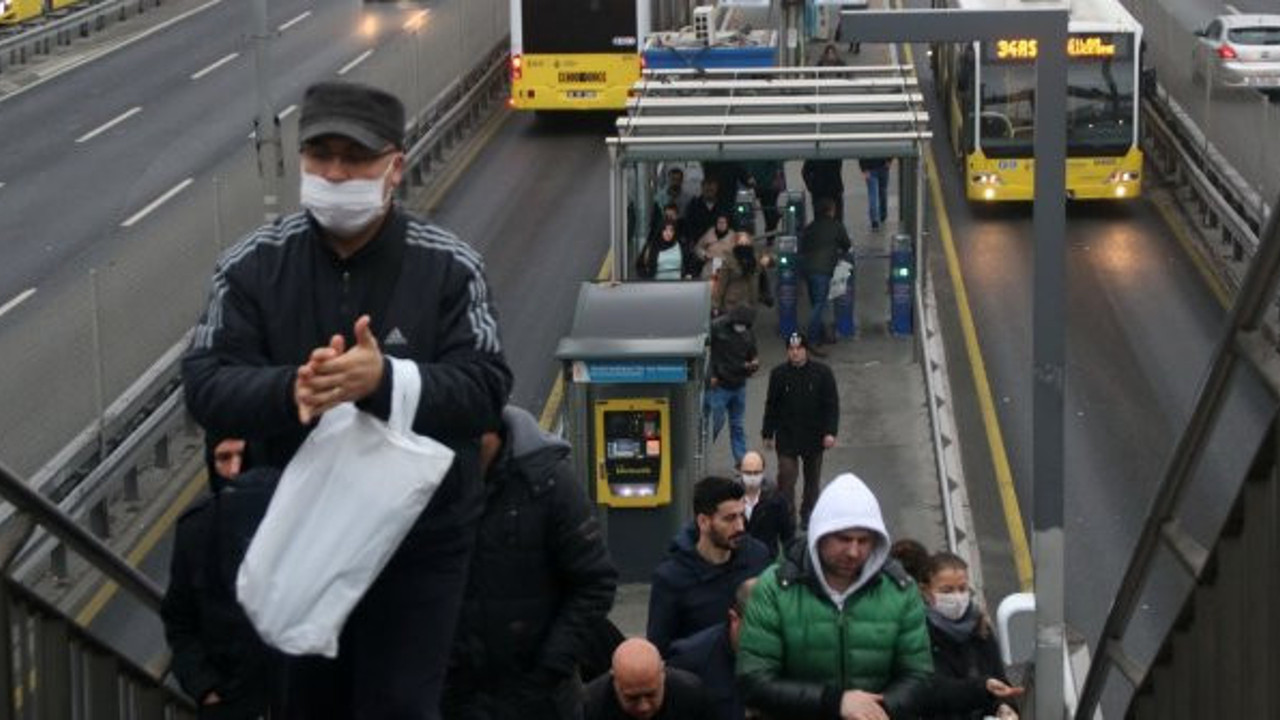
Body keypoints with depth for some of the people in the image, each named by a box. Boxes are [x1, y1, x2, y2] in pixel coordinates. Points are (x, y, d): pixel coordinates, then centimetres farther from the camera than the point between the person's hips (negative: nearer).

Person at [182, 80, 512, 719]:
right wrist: (289, 392, -33)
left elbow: (485, 388, -17)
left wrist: (386, 380, -36)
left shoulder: (449, 268, -10)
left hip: (418, 540, -2)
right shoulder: (252, 265, -5)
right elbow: (205, 384, -11)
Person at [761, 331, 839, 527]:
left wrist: (830, 432, -12)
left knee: (812, 478, 12)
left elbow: (832, 405, -3)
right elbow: (771, 406, 6)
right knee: (786, 476, -11)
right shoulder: (779, 374, -2)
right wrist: (768, 434, 7)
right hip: (786, 436, -1)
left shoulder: (822, 373, -5)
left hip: (814, 436, 1)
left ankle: (808, 515, 27)